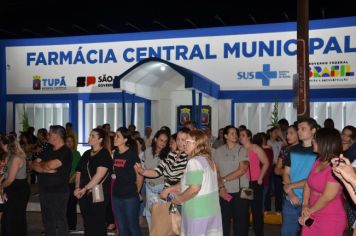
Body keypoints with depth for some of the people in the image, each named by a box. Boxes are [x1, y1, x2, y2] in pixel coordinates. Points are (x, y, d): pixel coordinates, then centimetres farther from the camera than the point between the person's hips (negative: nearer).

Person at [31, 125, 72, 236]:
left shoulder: (66, 152, -12)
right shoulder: (48, 150, 13)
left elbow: (51, 165, -25)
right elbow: (34, 165, 6)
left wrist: (41, 164, -3)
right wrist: (46, 169, -12)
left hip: (59, 192, -8)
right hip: (44, 191, 8)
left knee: (60, 221, -1)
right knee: (47, 221, 15)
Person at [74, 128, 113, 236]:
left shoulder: (105, 154, -7)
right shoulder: (86, 154, 14)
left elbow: (99, 175, -16)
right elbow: (79, 172, 13)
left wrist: (85, 188, -16)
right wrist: (77, 188, -2)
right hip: (84, 195, 7)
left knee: (98, 224, -1)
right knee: (87, 223, 13)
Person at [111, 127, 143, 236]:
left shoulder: (132, 154, -10)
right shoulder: (115, 153, 7)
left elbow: (139, 176, -7)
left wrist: (136, 192, 3)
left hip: (130, 197, -6)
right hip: (116, 196, 6)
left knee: (133, 226, 3)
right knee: (122, 227, 13)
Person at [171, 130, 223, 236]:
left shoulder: (194, 161, -16)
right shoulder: (208, 160, 11)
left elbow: (194, 188, -24)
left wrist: (179, 199, -6)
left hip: (198, 212, -8)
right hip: (211, 210, 8)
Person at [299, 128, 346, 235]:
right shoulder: (319, 161, 8)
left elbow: (327, 197, -20)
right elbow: (308, 184, 10)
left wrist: (309, 212, -9)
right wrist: (305, 205, -4)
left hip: (330, 219, -7)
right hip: (312, 217, 7)